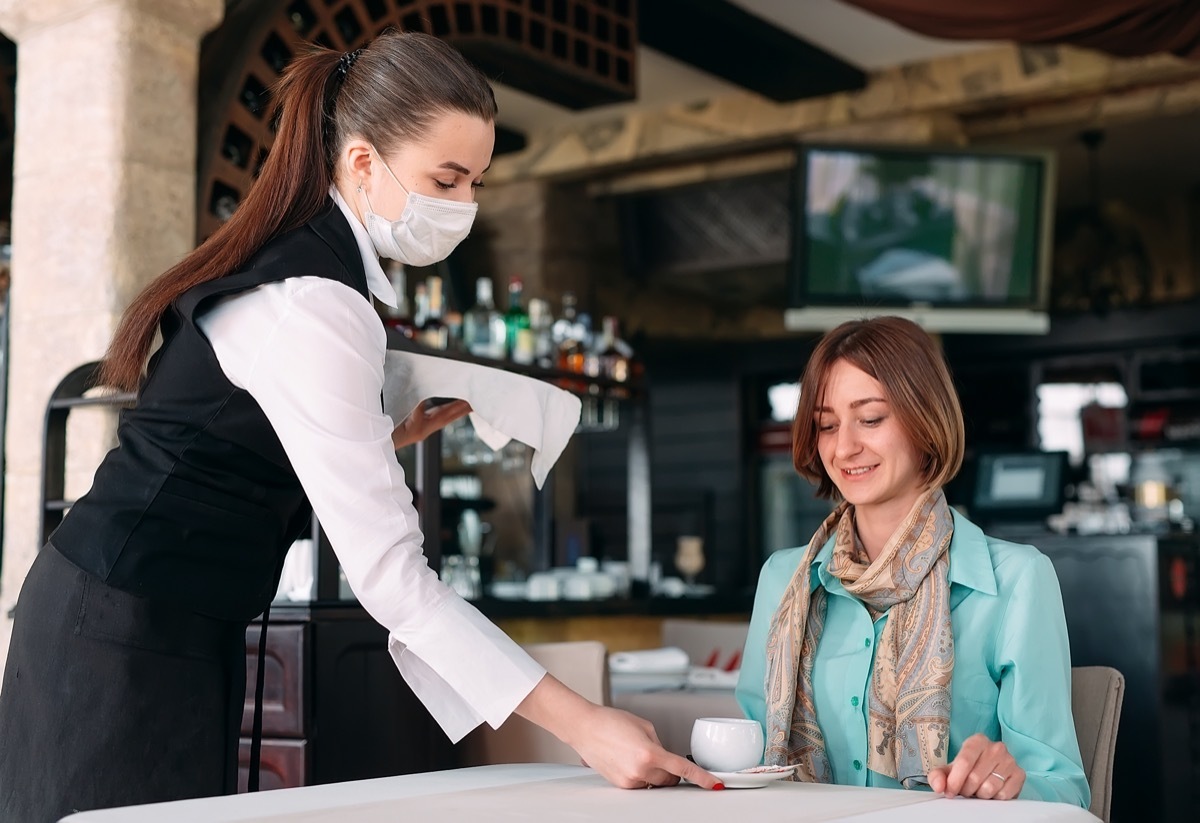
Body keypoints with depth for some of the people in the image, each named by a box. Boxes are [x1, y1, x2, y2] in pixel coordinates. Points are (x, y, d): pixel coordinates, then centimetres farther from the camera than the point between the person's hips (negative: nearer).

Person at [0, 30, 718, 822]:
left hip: (180, 628, 9)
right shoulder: (315, 307, -23)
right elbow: (388, 571, -27)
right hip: (129, 635, -9)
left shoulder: (295, 257, 6)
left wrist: (394, 436, 1)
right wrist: (582, 726, -29)